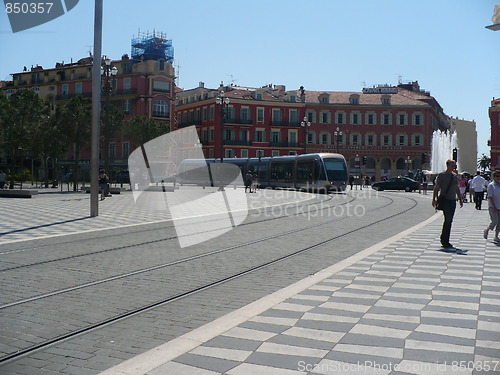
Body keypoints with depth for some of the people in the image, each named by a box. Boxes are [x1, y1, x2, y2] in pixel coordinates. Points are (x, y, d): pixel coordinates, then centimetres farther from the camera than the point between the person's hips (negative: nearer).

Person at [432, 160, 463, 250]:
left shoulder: (454, 176, 16)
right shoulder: (441, 175, -2)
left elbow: (457, 189, 24)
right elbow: (436, 188, -3)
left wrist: (460, 199, 20)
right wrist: (434, 199, -10)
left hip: (453, 200, 6)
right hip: (445, 200, -6)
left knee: (449, 221, 6)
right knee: (448, 219, -16)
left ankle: (445, 240, 14)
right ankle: (444, 241, -8)